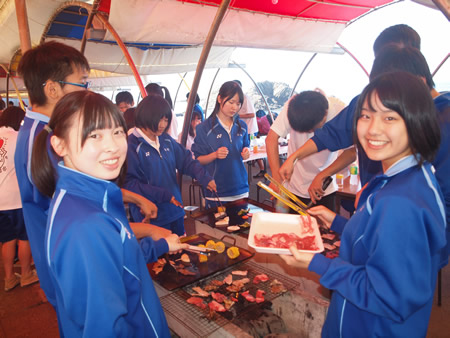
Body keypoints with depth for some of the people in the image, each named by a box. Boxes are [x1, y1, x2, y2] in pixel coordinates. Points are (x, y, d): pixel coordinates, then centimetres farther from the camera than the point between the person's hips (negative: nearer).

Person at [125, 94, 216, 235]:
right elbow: (128, 183, -17)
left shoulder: (166, 140, 5)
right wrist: (162, 195, -21)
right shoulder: (132, 145, -14)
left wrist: (204, 177, -9)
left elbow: (186, 160, 9)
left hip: (176, 211, 7)